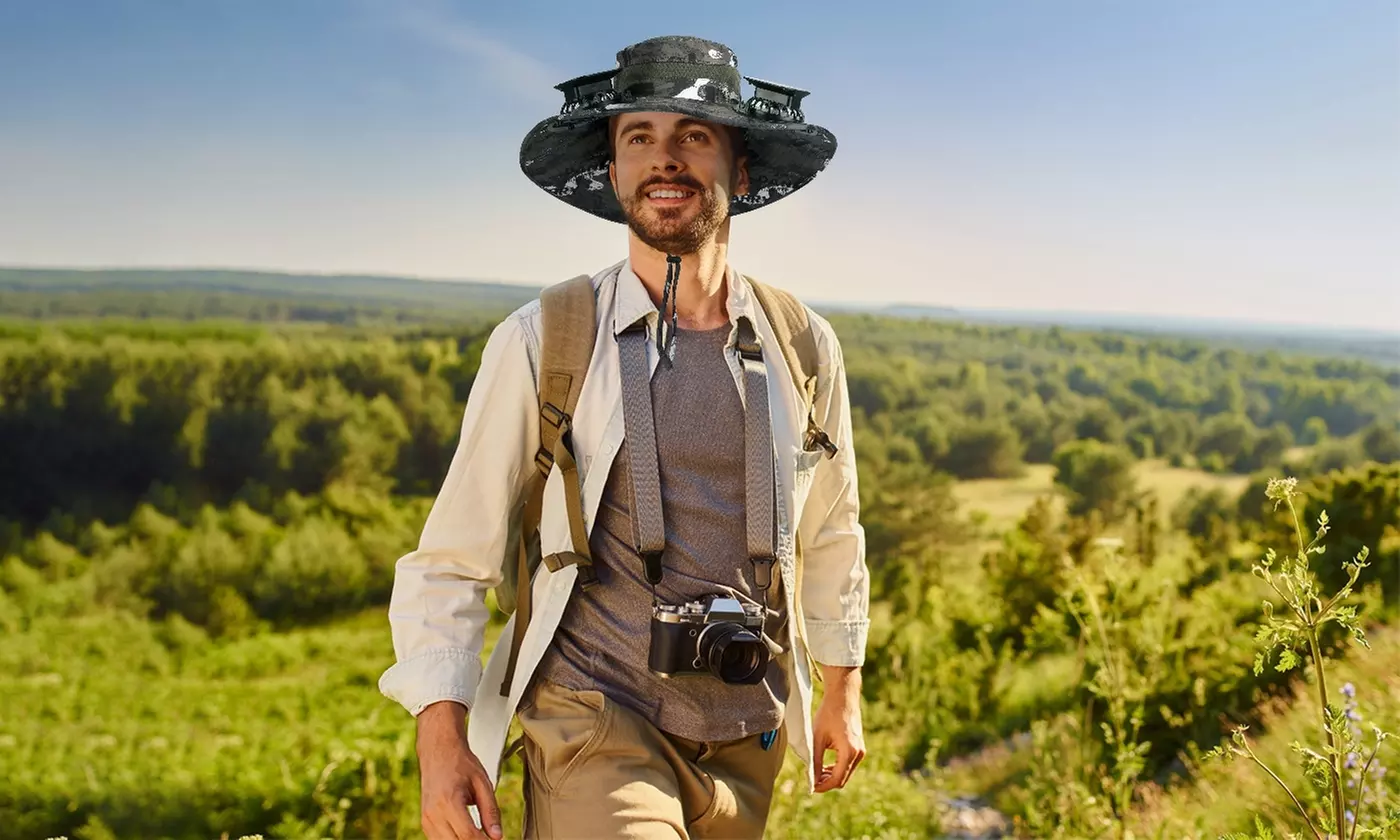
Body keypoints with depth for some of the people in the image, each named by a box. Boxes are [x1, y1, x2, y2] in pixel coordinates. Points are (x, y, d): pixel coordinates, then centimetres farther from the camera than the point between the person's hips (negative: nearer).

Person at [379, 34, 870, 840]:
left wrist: (842, 691, 21)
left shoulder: (804, 346, 1)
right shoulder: (540, 342, -7)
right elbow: (454, 556, -2)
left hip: (746, 736, 4)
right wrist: (442, 737, -11)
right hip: (596, 722, -3)